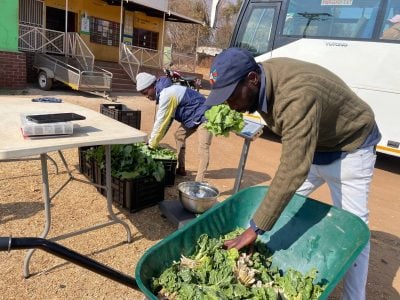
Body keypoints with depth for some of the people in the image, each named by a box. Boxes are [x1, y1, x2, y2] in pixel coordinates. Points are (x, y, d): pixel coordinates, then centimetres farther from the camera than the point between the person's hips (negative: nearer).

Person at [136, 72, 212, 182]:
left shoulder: (166, 95, -26)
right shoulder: (165, 91, 7)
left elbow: (161, 122, -22)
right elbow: (165, 120, 10)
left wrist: (151, 145, -12)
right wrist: (152, 140, 9)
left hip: (204, 115, -11)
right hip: (193, 117, 11)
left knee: (203, 147, -20)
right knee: (179, 135, 17)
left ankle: (199, 180, -23)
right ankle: (181, 169, 23)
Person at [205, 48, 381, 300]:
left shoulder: (297, 96, -40)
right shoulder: (261, 81, -13)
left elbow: (293, 171, -43)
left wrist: (256, 228, -40)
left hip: (348, 149, -7)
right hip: (303, 143, 8)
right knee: (281, 206, 8)